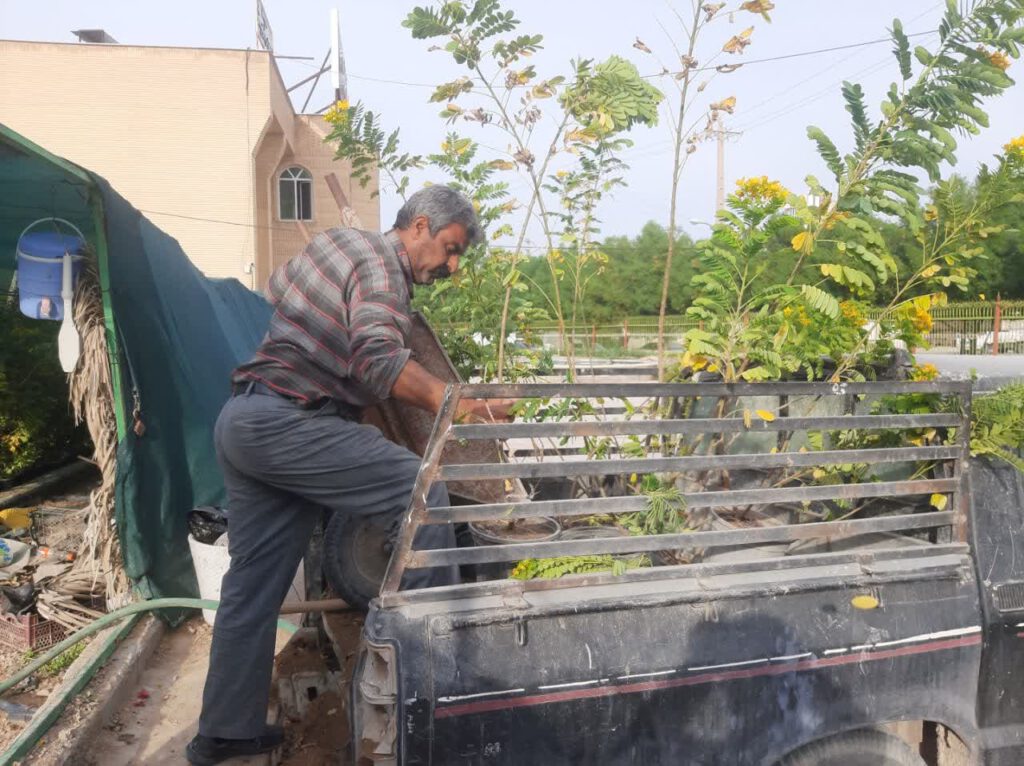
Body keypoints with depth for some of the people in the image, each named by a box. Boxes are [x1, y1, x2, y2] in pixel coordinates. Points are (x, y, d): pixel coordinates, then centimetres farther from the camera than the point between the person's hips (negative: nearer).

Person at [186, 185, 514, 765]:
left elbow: (278, 287, 35)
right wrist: (458, 406, -30)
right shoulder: (383, 267, -10)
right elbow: (378, 359, -27)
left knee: (254, 584, 14)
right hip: (284, 423, -10)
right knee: (421, 491, -12)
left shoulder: (338, 240, 18)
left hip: (240, 421, 10)